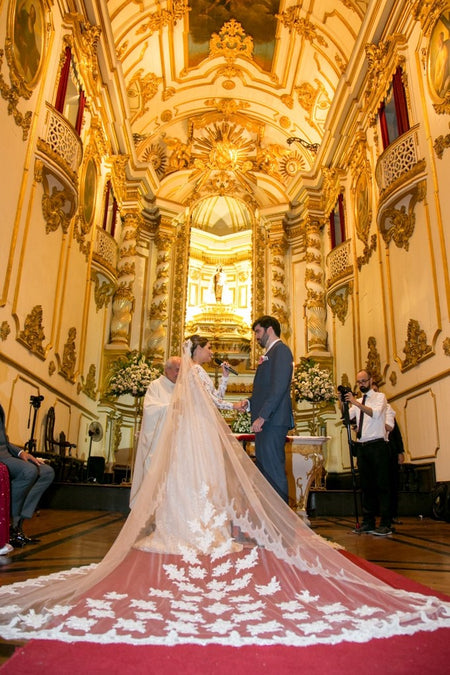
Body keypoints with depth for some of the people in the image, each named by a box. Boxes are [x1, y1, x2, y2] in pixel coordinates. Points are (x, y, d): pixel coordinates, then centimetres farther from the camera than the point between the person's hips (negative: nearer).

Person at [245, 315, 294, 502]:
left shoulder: (281, 350, -6)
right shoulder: (269, 353, 23)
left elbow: (279, 387, -17)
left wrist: (262, 416, -21)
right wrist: (249, 403, 7)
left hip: (273, 421, -10)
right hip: (265, 421, 10)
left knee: (273, 471, -8)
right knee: (263, 470, 11)